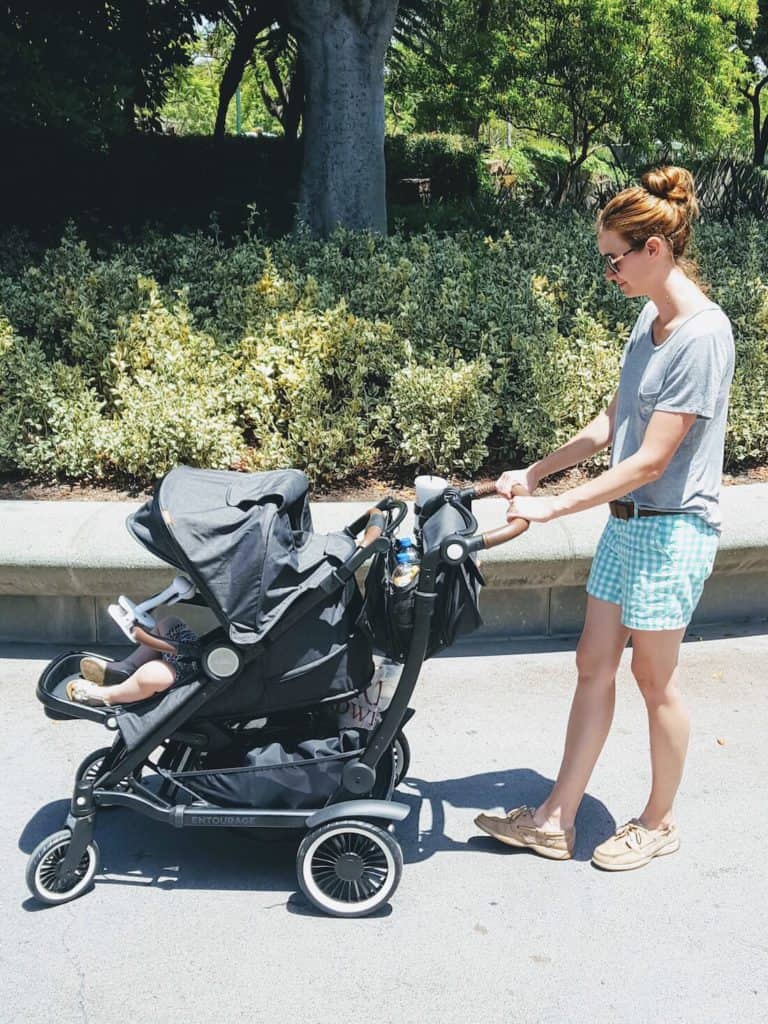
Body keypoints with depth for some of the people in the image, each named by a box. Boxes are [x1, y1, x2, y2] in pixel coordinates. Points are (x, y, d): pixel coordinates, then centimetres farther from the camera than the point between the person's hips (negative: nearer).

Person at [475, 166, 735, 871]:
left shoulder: (702, 334, -19)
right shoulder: (650, 320, 7)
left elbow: (651, 460, -22)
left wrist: (553, 507, -19)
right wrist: (535, 472, 8)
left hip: (673, 530, -8)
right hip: (627, 521, 8)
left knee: (654, 679, 6)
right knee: (594, 664, 11)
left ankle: (660, 823, 28)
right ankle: (556, 820, 22)